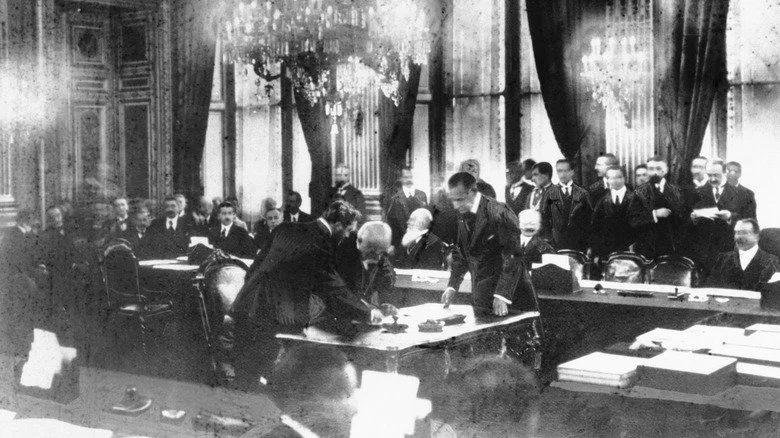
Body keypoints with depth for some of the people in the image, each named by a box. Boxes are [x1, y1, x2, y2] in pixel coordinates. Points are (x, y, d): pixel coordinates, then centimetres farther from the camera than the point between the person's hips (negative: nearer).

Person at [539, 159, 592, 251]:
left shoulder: (582, 193, 8)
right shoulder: (549, 194, 7)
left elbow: (589, 218, 7)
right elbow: (543, 219, 5)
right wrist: (547, 238, -3)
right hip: (556, 243, 0)